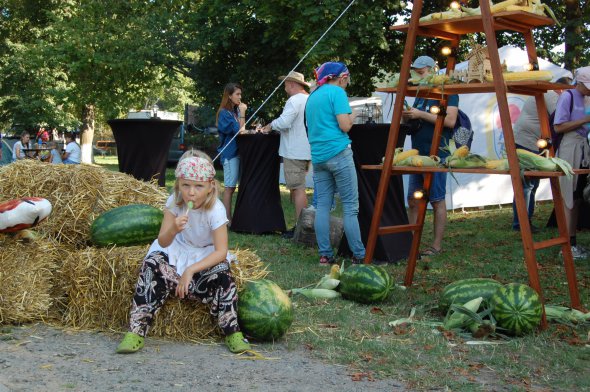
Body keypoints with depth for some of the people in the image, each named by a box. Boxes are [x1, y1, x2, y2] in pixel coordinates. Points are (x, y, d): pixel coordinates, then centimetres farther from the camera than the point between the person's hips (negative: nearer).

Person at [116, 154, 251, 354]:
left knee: (222, 272, -32)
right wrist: (173, 230, -42)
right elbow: (162, 243, -18)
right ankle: (136, 331, -25)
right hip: (178, 251, 2)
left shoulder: (215, 209, -24)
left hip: (206, 254, -2)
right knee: (153, 264, -26)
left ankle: (232, 332, -20)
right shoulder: (174, 202, -16)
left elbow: (221, 251, -28)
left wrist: (190, 270, -39)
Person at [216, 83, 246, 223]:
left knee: (231, 187, 7)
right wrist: (242, 114, -12)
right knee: (229, 187, -5)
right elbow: (237, 130, -15)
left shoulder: (236, 110, 13)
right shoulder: (224, 112, -9)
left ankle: (229, 218, 10)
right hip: (229, 153, -7)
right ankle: (228, 220, -3)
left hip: (238, 152, 7)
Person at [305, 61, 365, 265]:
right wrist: (352, 116, 6)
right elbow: (345, 126, -12)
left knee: (322, 205, 6)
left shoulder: (312, 96, 18)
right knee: (350, 206, -4)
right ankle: (359, 256, -2)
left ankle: (325, 255, 6)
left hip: (318, 155, 8)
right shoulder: (337, 92, -6)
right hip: (338, 153, -7)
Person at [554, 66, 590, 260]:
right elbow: (559, 127, -15)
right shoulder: (567, 97, -8)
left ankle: (573, 242, 17)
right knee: (569, 198, -7)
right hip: (570, 148, -8)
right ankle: (568, 245, -4)